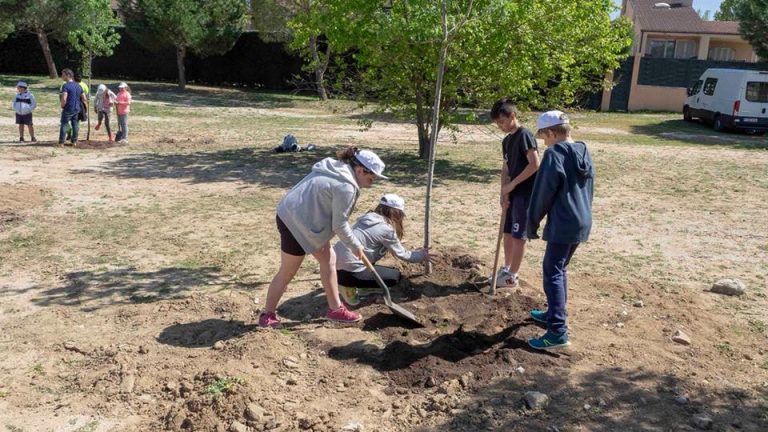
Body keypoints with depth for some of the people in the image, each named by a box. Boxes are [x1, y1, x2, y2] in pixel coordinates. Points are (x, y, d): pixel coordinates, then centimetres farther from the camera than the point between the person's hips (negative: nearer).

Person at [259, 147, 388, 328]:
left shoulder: (337, 168, 7)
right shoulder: (346, 187, -23)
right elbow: (339, 225, -16)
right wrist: (356, 246, -1)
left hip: (294, 215, 10)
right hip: (296, 223, -10)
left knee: (328, 258, 15)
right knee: (287, 273, 5)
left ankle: (335, 308, 23)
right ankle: (267, 315, 22)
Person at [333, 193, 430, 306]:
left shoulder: (367, 218, 15)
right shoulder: (386, 229, -7)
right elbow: (402, 254, 5)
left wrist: (396, 243, 39)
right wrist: (421, 255, 21)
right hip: (347, 271, -9)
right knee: (395, 276, 5)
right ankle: (349, 286, -1)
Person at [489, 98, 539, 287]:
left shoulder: (524, 135, -15)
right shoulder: (507, 141, 12)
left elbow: (535, 164, -22)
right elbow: (505, 168, 12)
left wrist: (512, 184, -16)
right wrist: (504, 191, -3)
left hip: (525, 193, -9)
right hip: (513, 193, 9)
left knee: (518, 235, -1)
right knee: (507, 232, 15)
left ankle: (512, 276, 8)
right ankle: (506, 268, 29)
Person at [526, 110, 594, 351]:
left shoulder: (554, 154, -15)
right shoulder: (584, 152, 11)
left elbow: (542, 194, -13)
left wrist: (532, 224, -3)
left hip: (563, 225, -9)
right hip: (582, 222, 9)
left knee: (552, 273, -6)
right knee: (559, 269, 21)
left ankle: (558, 332, -8)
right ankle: (554, 314, 34)